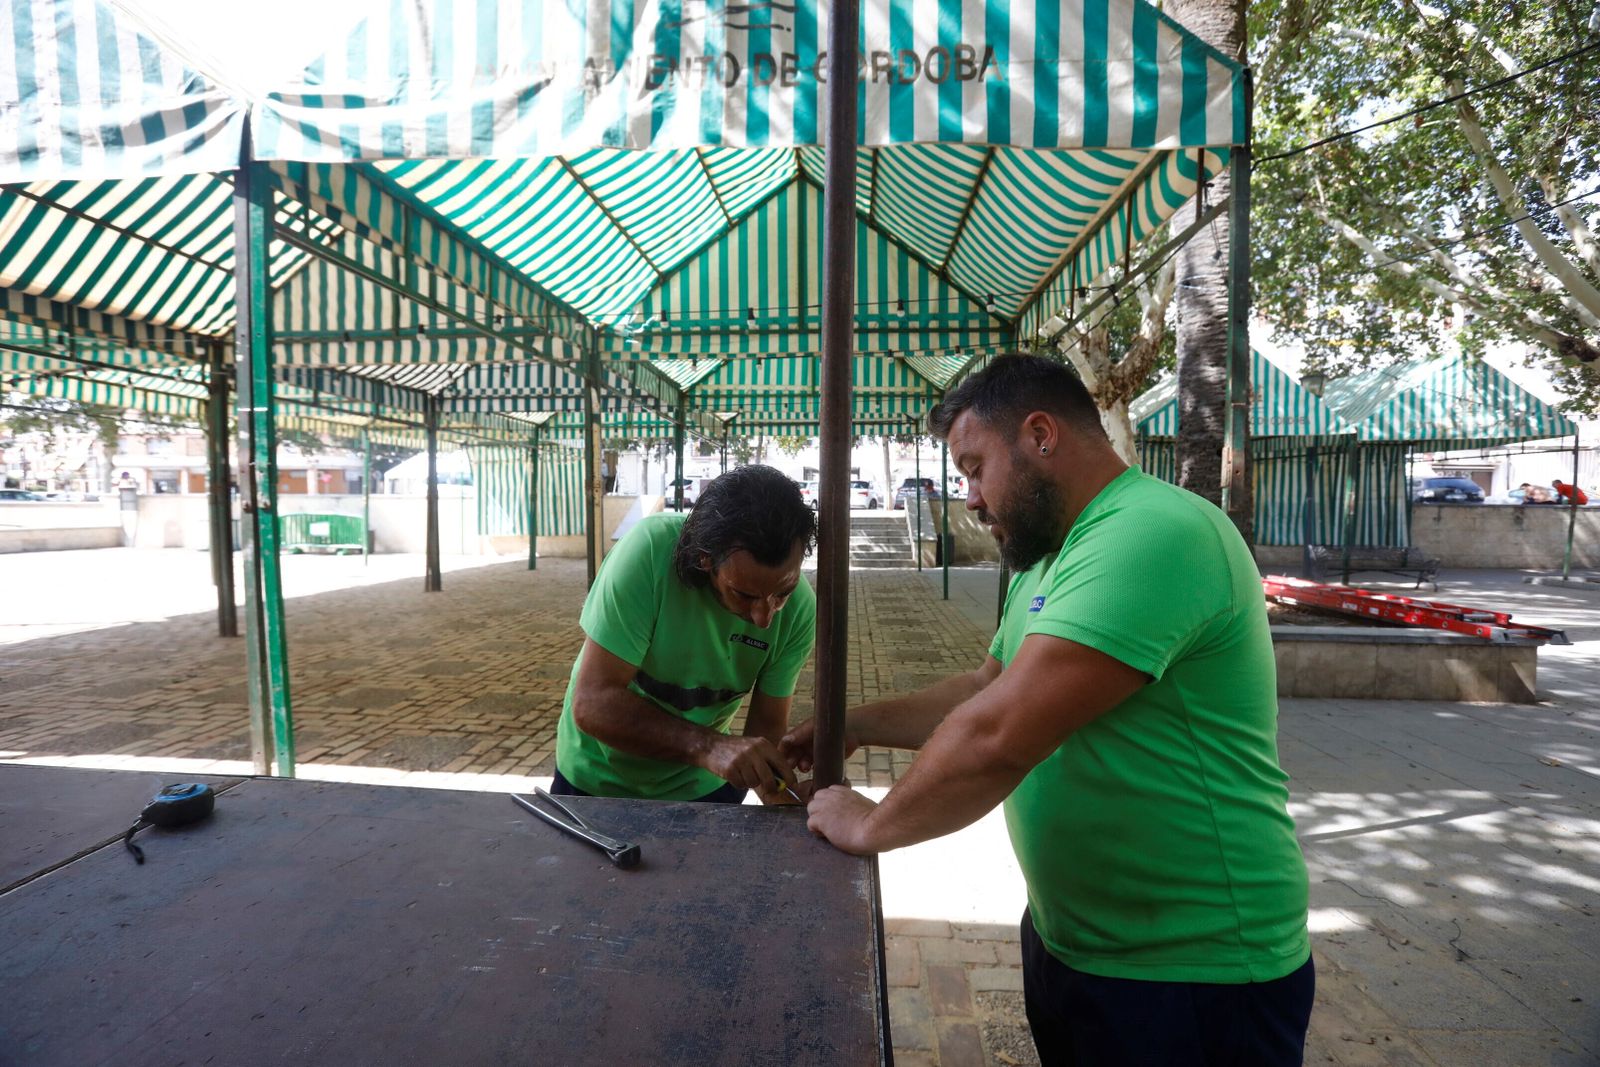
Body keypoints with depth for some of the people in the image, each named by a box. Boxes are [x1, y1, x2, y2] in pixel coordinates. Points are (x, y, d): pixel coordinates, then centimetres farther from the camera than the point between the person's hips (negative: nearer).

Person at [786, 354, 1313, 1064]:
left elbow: (998, 735, -32)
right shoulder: (1048, 562, 6)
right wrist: (855, 726, 5)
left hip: (1193, 977, -8)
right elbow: (985, 687, 14)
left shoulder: (1152, 535, -27)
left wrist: (871, 826, -18)